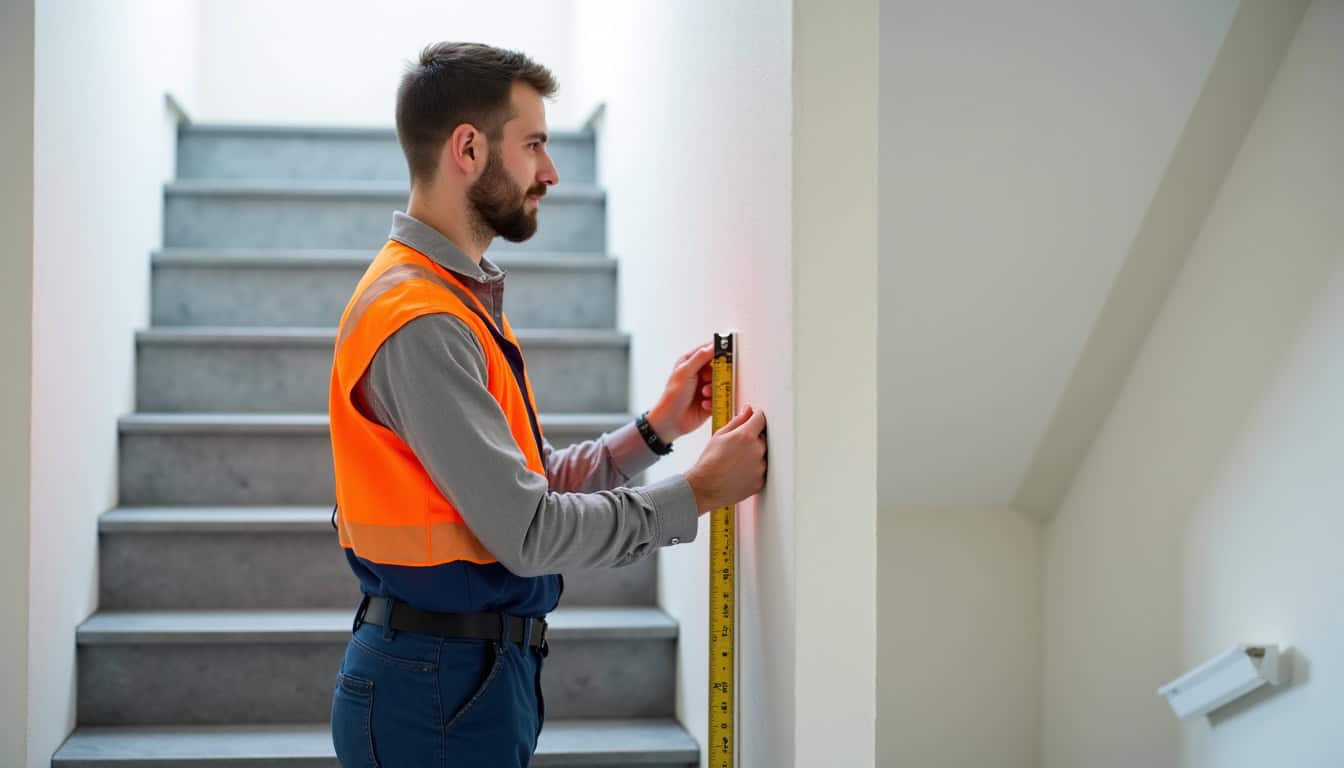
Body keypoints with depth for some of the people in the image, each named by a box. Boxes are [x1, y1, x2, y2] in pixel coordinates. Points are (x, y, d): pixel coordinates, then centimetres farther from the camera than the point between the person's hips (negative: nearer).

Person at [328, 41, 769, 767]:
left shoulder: (462, 299, 13)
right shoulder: (419, 323, -19)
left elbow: (534, 485, 12)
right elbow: (529, 532, -22)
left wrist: (655, 429, 3)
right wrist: (698, 492, -13)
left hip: (480, 673, 10)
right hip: (439, 688, -10)